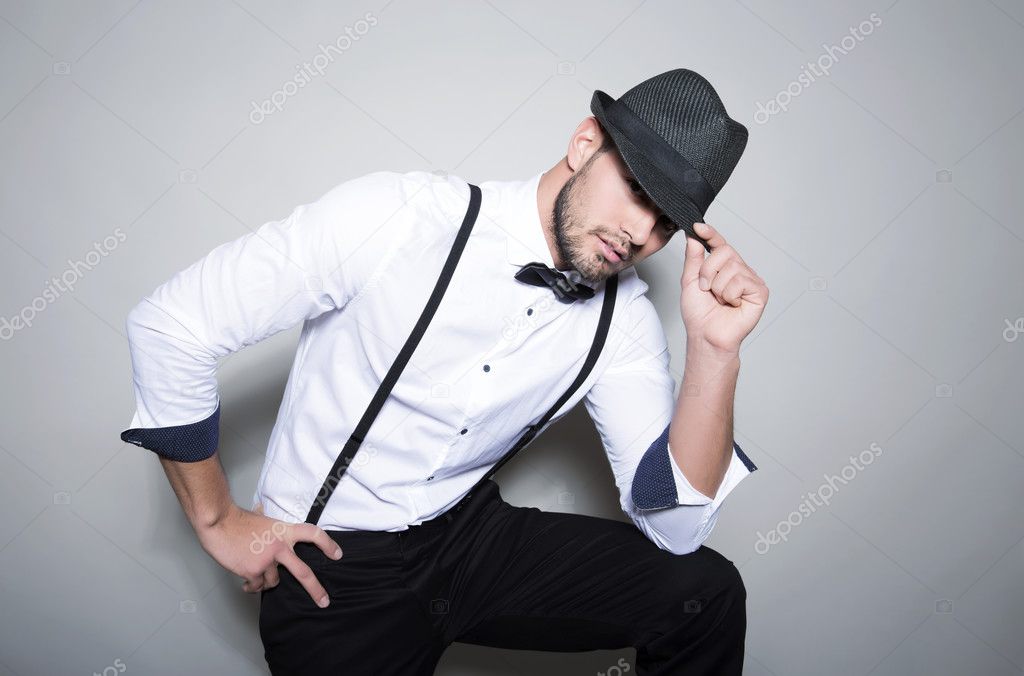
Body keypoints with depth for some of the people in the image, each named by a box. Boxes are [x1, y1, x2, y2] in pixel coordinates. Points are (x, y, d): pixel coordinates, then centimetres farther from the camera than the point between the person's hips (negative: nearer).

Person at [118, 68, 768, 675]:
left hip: (471, 535, 4)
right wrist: (219, 521, -8)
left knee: (706, 590, -10)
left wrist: (715, 350, -23)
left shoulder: (624, 319, -7)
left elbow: (676, 526, -11)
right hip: (330, 569, -3)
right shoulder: (399, 216, -22)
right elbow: (170, 324, -17)